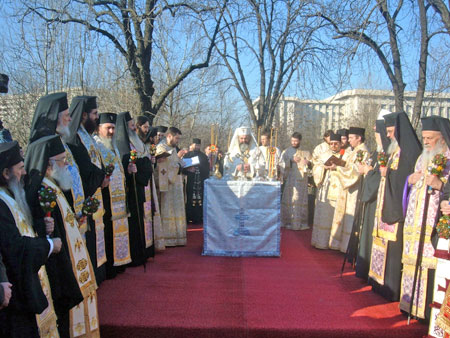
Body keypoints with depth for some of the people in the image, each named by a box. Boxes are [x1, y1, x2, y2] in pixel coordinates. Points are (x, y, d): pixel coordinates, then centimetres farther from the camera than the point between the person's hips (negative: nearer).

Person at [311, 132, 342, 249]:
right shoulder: (324, 155, 14)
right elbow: (316, 169, 9)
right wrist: (324, 167, -10)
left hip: (338, 190, -2)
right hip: (325, 190, 2)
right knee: (323, 216, 1)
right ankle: (321, 241, 8)